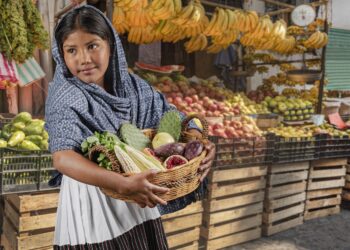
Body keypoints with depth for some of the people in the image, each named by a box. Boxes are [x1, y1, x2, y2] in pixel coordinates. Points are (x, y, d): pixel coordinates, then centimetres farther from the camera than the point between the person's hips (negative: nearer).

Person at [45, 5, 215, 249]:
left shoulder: (131, 85, -3)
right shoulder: (65, 97, -18)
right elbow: (62, 158, -32)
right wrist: (124, 184, -42)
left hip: (136, 201, 5)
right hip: (91, 202, -5)